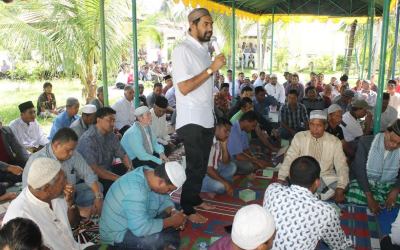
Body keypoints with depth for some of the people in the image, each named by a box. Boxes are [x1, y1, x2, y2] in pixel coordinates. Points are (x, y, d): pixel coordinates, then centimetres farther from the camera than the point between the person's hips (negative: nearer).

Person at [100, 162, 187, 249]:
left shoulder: (151, 174, -9)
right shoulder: (135, 190, -35)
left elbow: (164, 199, 6)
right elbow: (140, 229, -39)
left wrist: (172, 211, -14)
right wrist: (171, 221, -28)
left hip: (136, 223, 9)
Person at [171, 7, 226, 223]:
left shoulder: (204, 50, 13)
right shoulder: (182, 50, -13)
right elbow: (184, 87, -21)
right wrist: (211, 69, -21)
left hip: (207, 119, 8)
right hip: (191, 121, -8)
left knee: (202, 164, 17)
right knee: (195, 166, -1)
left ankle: (195, 199, 33)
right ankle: (187, 209, 13)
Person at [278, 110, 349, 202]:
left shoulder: (334, 141, -3)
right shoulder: (299, 137, -3)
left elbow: (342, 166, -7)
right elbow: (289, 159, -7)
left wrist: (340, 189, -24)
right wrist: (280, 180, -22)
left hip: (326, 178, 2)